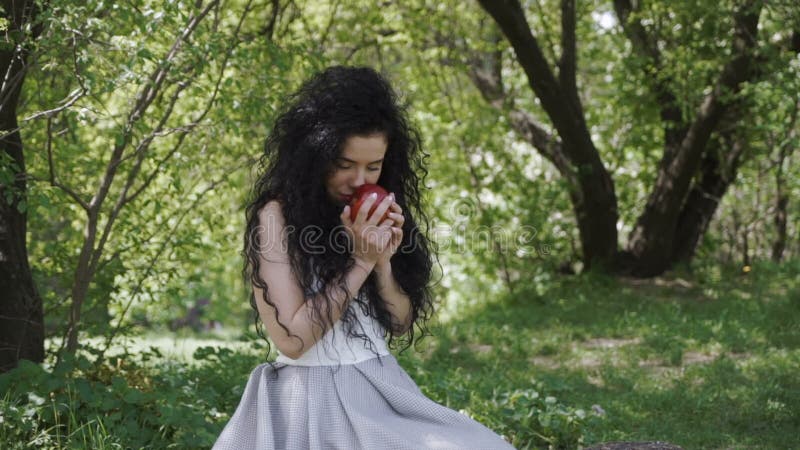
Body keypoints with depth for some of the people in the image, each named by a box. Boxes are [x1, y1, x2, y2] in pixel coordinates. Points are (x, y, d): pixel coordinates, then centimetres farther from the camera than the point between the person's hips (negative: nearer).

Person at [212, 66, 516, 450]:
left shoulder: (378, 218, 7)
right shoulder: (276, 216, -10)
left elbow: (402, 326, 8)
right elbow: (291, 339, -15)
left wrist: (384, 260, -8)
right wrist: (360, 262, -16)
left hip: (384, 392, 6)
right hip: (314, 402, -6)